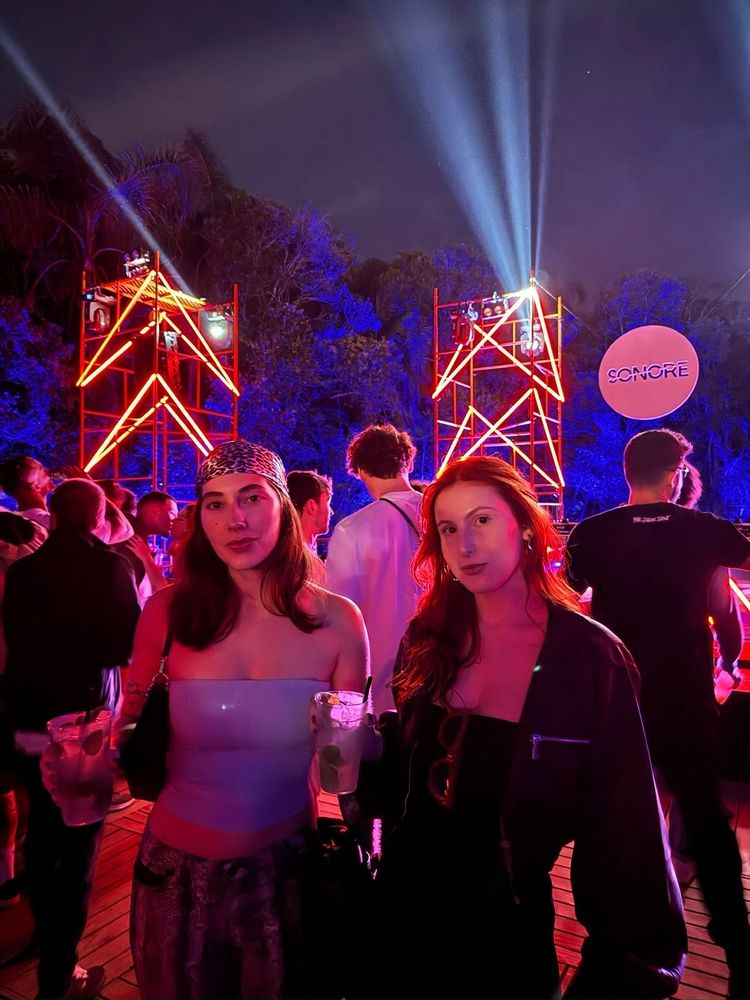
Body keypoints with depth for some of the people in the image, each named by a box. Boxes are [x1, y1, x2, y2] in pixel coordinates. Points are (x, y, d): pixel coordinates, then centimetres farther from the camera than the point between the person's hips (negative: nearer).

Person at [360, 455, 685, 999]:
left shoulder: (588, 654, -15)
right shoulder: (429, 639, -5)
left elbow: (624, 828, -10)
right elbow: (401, 776, 4)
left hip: (507, 939, -3)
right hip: (402, 918, 4)